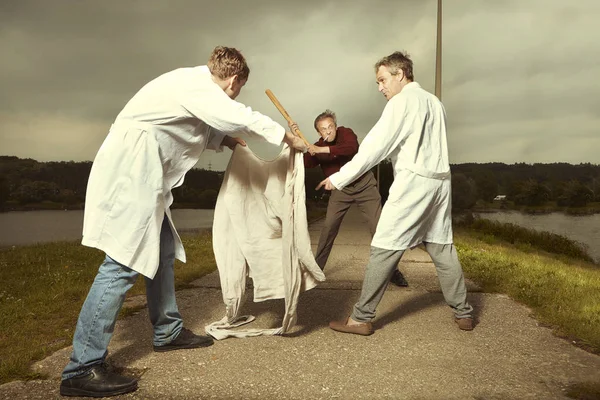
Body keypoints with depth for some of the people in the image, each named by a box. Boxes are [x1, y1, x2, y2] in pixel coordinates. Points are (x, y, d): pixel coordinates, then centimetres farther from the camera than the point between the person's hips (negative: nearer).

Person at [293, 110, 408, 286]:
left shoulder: (345, 132, -14)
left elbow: (352, 148, -35)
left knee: (378, 226, -5)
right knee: (329, 226, -8)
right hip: (341, 189, 2)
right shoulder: (317, 147, -5)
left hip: (364, 185, -2)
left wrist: (324, 150, -42)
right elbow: (304, 163, -19)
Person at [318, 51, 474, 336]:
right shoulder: (434, 102, 18)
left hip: (412, 183, -8)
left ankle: (361, 319, 1)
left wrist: (339, 179, -11)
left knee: (383, 250, -5)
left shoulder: (402, 101, -7)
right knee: (442, 249, 15)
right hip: (440, 181, 8)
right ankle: (463, 313, 22)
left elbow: (375, 146, -13)